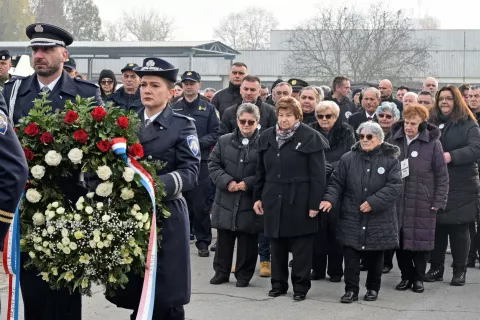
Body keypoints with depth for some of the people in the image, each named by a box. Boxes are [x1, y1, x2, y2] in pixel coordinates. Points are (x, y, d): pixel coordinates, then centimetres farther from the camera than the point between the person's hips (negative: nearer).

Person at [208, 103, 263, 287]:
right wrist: (227, 181, -9)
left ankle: (244, 275, 18)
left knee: (247, 241, 6)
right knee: (224, 239, 11)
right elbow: (213, 165, 5)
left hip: (250, 201, -3)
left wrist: (248, 183, -16)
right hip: (226, 199, 3)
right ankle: (221, 272, 24)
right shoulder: (224, 141, 6)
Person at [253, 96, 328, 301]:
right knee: (277, 245, 11)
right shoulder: (267, 137, 9)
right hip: (274, 200, 5)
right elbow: (261, 171, 15)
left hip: (299, 201, -5)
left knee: (301, 247, 3)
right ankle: (278, 283, 22)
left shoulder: (310, 137, -7)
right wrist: (258, 197, 10)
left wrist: (315, 203, -14)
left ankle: (301, 286, 12)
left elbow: (317, 174, -10)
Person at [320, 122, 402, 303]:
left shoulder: (390, 160, -4)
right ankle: (351, 290, 6)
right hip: (352, 218, 1)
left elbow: (394, 186, -13)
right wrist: (330, 199, -15)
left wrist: (373, 202, -21)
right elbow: (336, 183, 4)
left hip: (378, 220, -1)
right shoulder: (348, 159, 2)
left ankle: (373, 288, 26)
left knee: (374, 256, 11)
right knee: (350, 255, -2)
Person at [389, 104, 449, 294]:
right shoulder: (395, 141, 5)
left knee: (420, 240, 2)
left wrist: (439, 202, -7)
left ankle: (418, 277, 17)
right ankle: (406, 276, 19)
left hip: (422, 203, -3)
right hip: (398, 201, 3)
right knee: (400, 240, 5)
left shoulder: (432, 143, -4)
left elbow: (442, 175, -2)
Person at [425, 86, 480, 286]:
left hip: (460, 185, -3)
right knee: (436, 227, 5)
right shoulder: (431, 122, 12)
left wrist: (452, 156, -23)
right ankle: (436, 267, 16)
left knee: (459, 229, 2)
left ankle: (460, 270, 12)